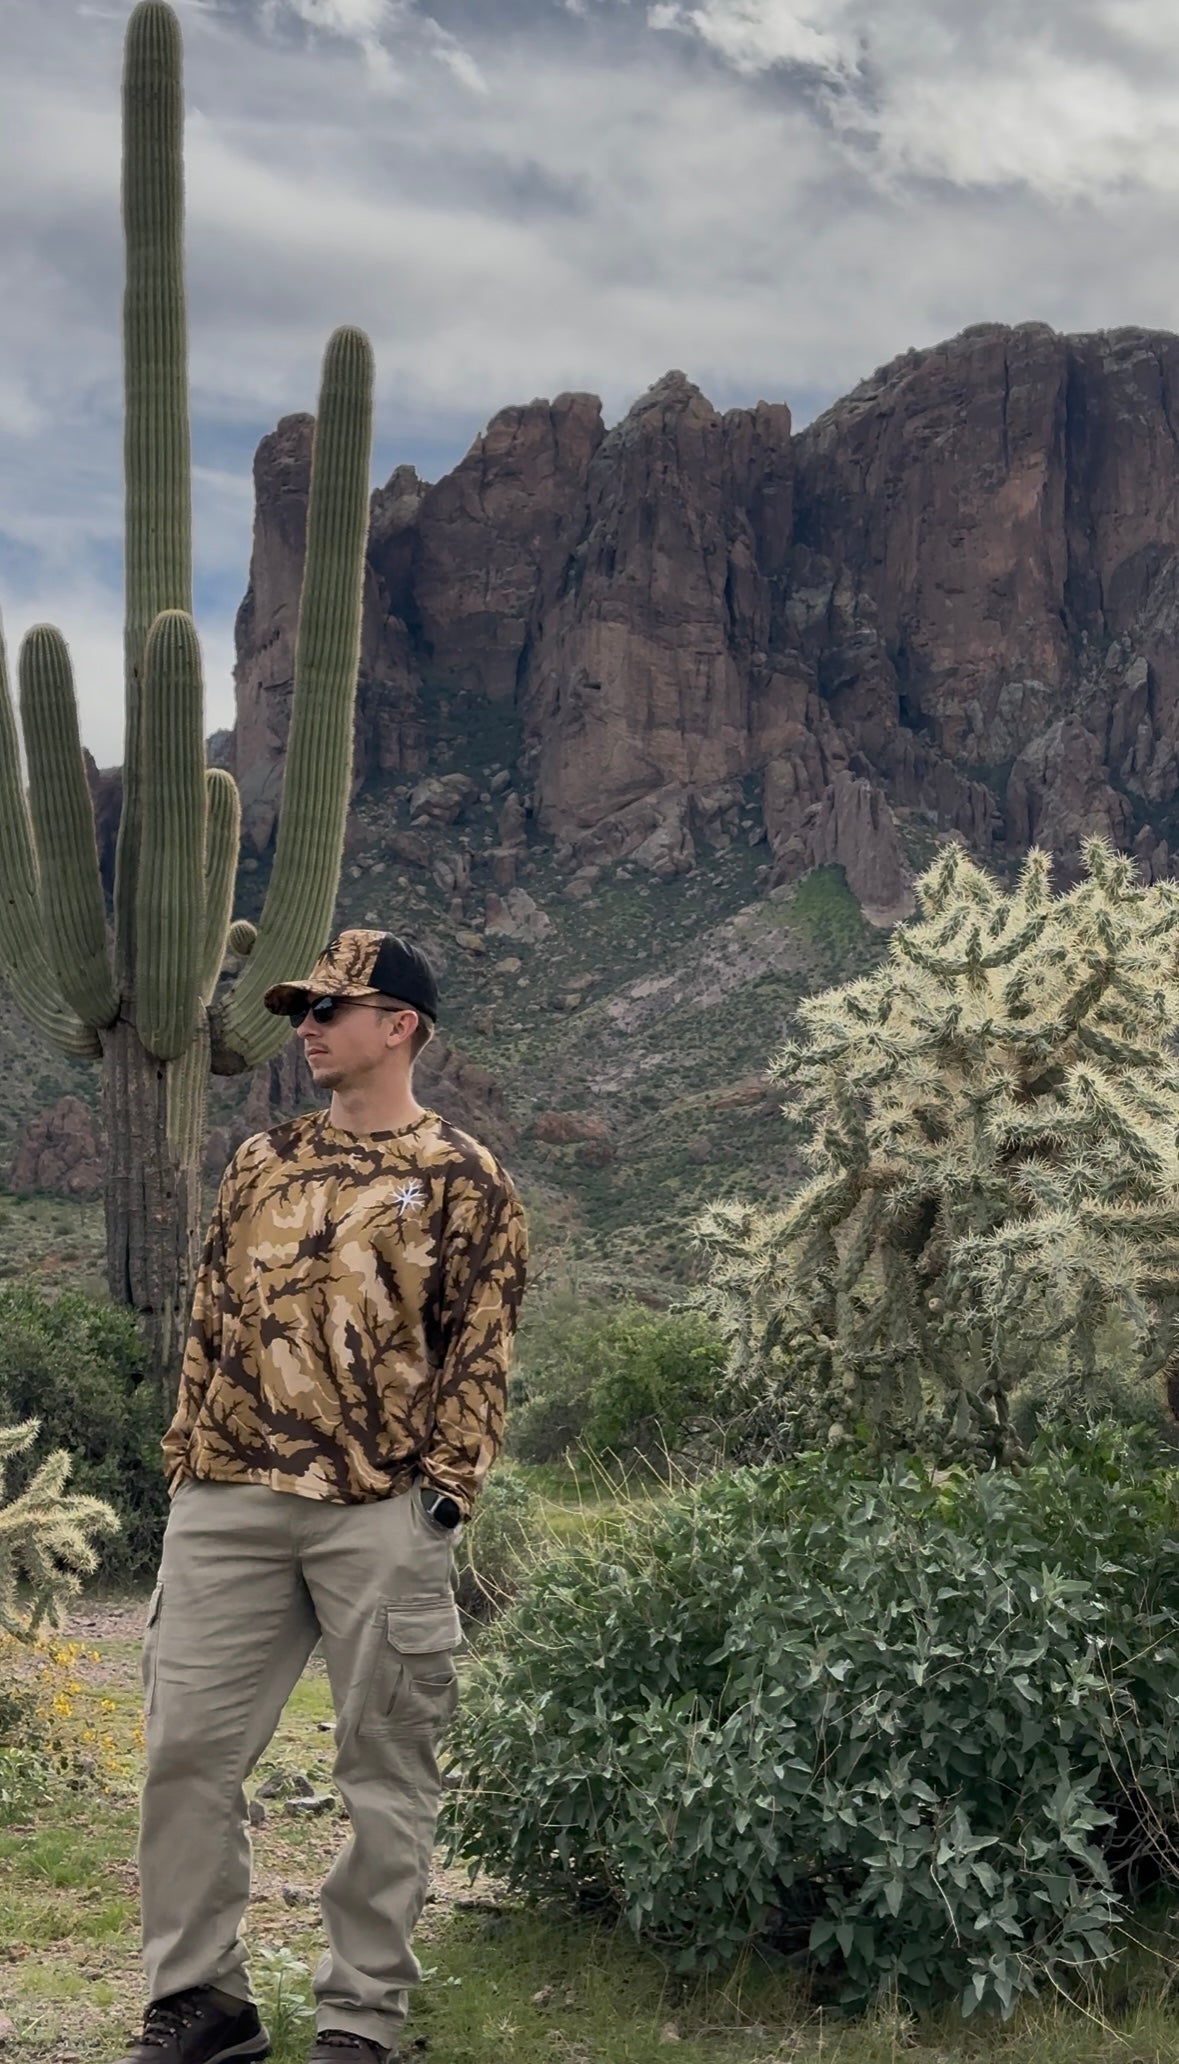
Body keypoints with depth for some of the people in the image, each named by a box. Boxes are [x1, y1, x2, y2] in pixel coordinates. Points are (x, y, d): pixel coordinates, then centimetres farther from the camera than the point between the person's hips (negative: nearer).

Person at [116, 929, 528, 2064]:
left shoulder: (462, 1179, 1)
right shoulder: (261, 1161, 16)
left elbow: (479, 1349, -2)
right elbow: (211, 1320, 17)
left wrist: (444, 1489, -9)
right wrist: (185, 1463, 10)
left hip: (382, 1514, -4)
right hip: (228, 1504, 5)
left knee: (385, 1766, 5)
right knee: (187, 1747, 5)